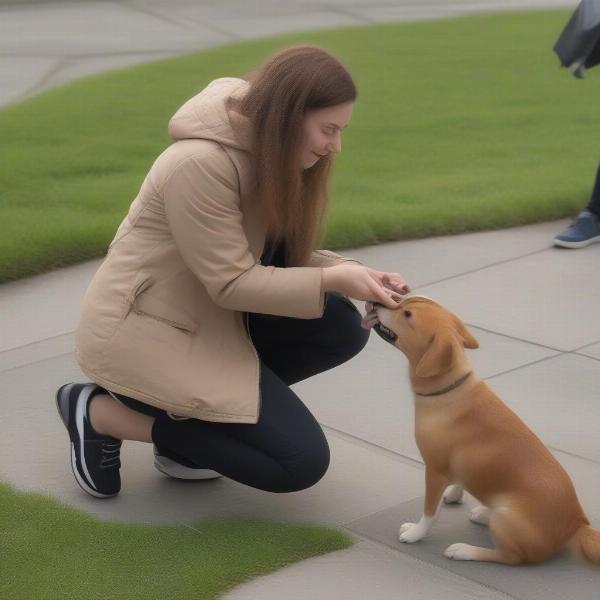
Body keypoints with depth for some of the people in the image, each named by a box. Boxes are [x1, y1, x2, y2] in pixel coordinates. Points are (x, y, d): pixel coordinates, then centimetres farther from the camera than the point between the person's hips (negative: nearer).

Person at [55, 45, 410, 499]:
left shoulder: (273, 153, 1)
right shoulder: (200, 163, -27)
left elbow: (284, 257, 4)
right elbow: (232, 283, -23)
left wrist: (354, 275, -11)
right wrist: (332, 280, -24)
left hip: (208, 317, 10)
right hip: (141, 329, -9)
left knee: (342, 329, -4)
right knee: (301, 462, -13)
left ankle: (185, 422, 5)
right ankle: (103, 412, -3)